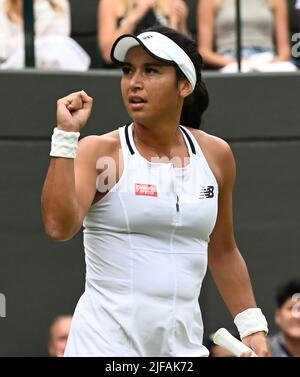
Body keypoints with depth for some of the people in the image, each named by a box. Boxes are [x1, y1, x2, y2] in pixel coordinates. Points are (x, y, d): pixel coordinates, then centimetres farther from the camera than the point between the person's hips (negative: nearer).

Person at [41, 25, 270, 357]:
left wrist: (252, 326, 12)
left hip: (184, 340, 4)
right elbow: (59, 226, -22)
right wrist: (66, 135, -23)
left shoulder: (215, 154, 7)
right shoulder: (100, 151, -5)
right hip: (107, 340, -4)